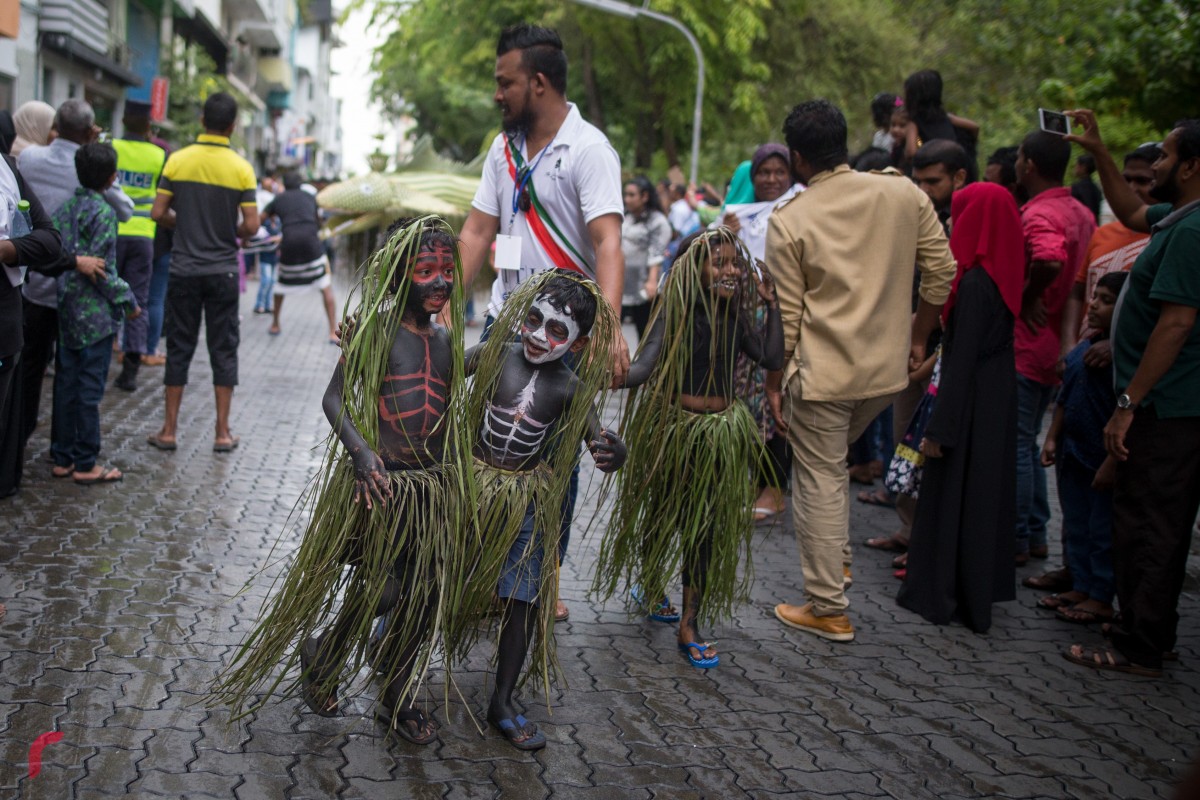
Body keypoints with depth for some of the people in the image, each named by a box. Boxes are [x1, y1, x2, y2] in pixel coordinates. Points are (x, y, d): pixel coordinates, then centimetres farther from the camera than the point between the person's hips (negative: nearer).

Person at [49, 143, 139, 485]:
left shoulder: (64, 209, 9)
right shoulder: (103, 212, -14)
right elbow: (101, 268, -16)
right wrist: (128, 301, -6)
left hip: (67, 311, 7)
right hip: (96, 314, -7)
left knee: (66, 385, 12)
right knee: (90, 389, -1)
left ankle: (63, 458, 19)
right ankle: (86, 465, 5)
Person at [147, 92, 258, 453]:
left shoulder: (177, 160, -4)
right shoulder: (241, 168, -7)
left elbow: (158, 213, -6)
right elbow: (251, 225, -11)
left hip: (184, 269, 1)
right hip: (223, 271, -1)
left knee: (179, 347, 9)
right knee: (223, 349, 7)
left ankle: (169, 430, 12)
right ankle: (223, 432, 9)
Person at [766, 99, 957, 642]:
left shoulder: (789, 221, -9)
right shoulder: (903, 193, 0)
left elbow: (786, 315, -7)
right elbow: (941, 271, 3)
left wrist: (773, 382, 4)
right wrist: (918, 335, 16)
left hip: (822, 373, -5)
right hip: (887, 369, 5)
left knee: (819, 482, 5)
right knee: (831, 462, 28)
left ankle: (828, 609, 11)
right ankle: (838, 558, 30)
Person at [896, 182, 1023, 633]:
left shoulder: (975, 282, -21)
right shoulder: (1005, 273, 4)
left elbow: (962, 359, -22)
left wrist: (938, 427, -18)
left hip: (972, 404, -9)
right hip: (999, 397, 9)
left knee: (952, 498, 3)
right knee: (987, 494, 17)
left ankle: (941, 595, 13)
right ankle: (984, 587, 30)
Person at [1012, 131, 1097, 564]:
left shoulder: (1037, 214, -19)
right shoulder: (1081, 214, 11)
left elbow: (1050, 259, -39)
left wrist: (1029, 298, -23)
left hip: (1027, 345, -9)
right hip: (1056, 346, 9)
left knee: (1015, 445, 0)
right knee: (1028, 443, 18)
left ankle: (1015, 540, 7)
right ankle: (1035, 534, 25)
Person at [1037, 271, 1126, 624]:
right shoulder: (1083, 347, 8)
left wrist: (1112, 462, -21)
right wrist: (1052, 438, 12)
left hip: (1104, 458, -8)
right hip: (1073, 453, 9)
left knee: (1103, 531, 3)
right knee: (1076, 526, 17)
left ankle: (1101, 599, 13)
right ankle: (1080, 588, 29)